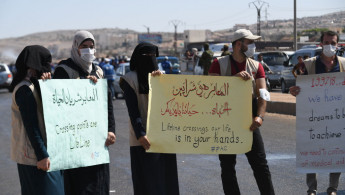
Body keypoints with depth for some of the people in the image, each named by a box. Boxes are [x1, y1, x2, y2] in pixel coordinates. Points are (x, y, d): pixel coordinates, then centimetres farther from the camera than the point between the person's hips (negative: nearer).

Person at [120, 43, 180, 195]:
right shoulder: (131, 79, -2)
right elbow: (133, 110, -9)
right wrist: (140, 134, -19)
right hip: (144, 139, -5)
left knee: (166, 177, 6)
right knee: (147, 181, -5)